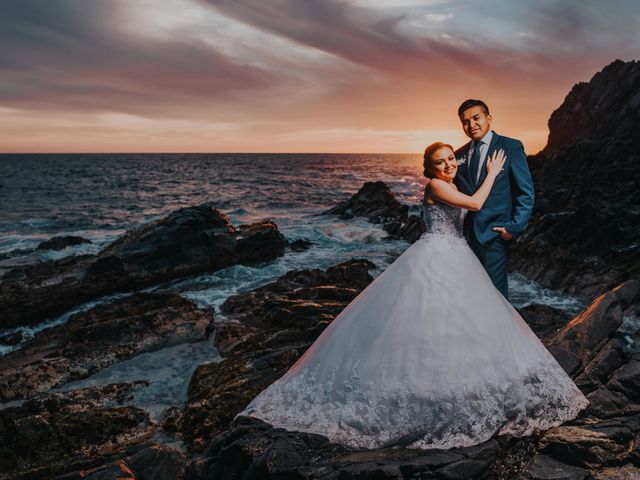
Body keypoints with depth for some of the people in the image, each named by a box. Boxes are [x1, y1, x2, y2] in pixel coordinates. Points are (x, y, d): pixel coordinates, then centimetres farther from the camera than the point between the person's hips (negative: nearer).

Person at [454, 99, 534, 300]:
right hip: (465, 235, 5)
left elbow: (526, 192, -3)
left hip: (494, 234, -5)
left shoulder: (511, 147, -2)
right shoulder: (460, 154, 12)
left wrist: (515, 227, -11)